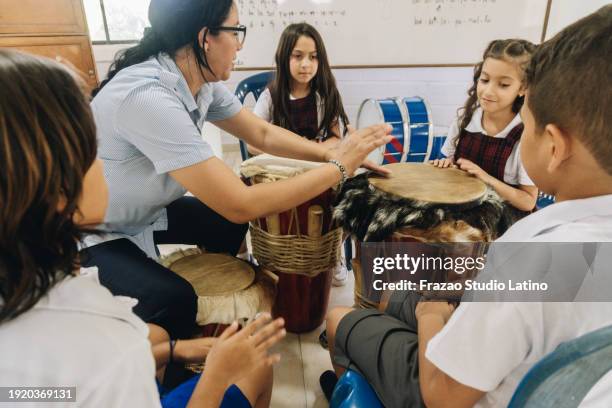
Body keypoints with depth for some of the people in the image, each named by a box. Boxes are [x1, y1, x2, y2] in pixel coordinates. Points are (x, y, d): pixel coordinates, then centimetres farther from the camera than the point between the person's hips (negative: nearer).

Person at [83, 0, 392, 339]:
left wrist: (330, 153, -15)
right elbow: (241, 205, -37)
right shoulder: (148, 97, -36)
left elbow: (263, 135, 0)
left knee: (230, 224, 9)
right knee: (174, 300, -27)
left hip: (145, 212, 8)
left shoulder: (202, 82, -10)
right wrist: (339, 166, -29)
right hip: (92, 235, -8)